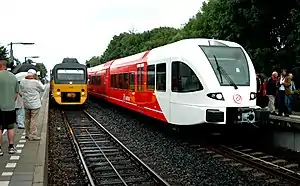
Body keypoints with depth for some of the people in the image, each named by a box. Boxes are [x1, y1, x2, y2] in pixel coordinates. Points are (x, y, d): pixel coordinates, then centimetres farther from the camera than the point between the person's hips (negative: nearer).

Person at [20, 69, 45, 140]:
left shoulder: (22, 81, -2)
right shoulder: (36, 82, -17)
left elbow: (21, 90, 12)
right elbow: (42, 89, -1)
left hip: (26, 104, 6)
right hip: (35, 104, -6)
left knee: (27, 119, 17)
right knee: (33, 120, 0)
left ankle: (27, 134, 26)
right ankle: (32, 135, 2)